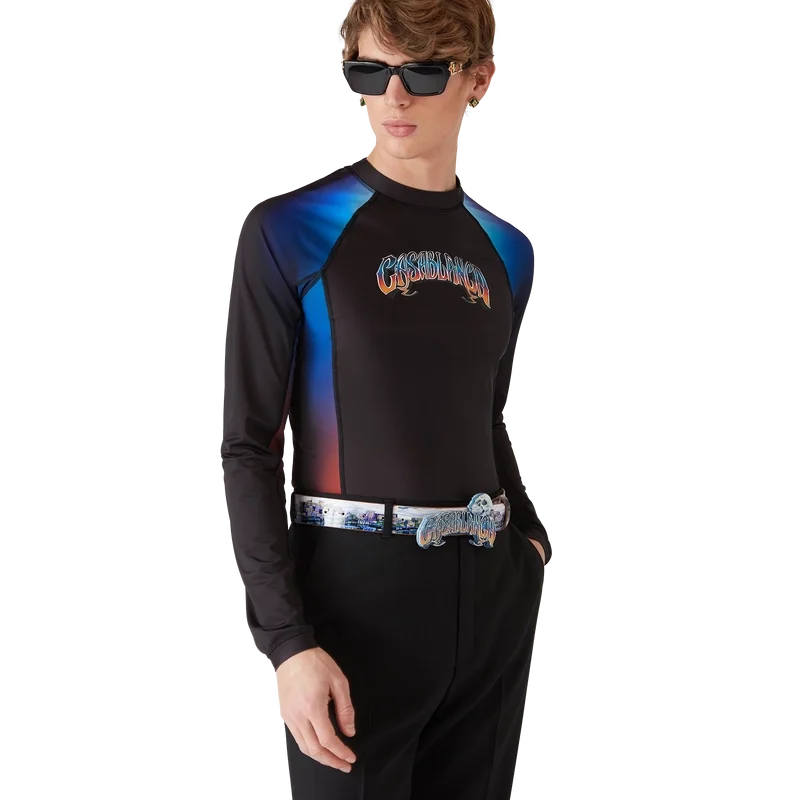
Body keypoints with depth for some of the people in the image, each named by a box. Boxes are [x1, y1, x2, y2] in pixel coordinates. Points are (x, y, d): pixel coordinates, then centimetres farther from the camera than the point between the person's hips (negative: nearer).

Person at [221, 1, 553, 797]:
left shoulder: (507, 250, 10)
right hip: (357, 588, -5)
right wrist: (287, 638, -15)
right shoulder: (290, 231, -6)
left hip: (490, 590, 5)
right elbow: (248, 445, -8)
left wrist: (533, 543, 7)